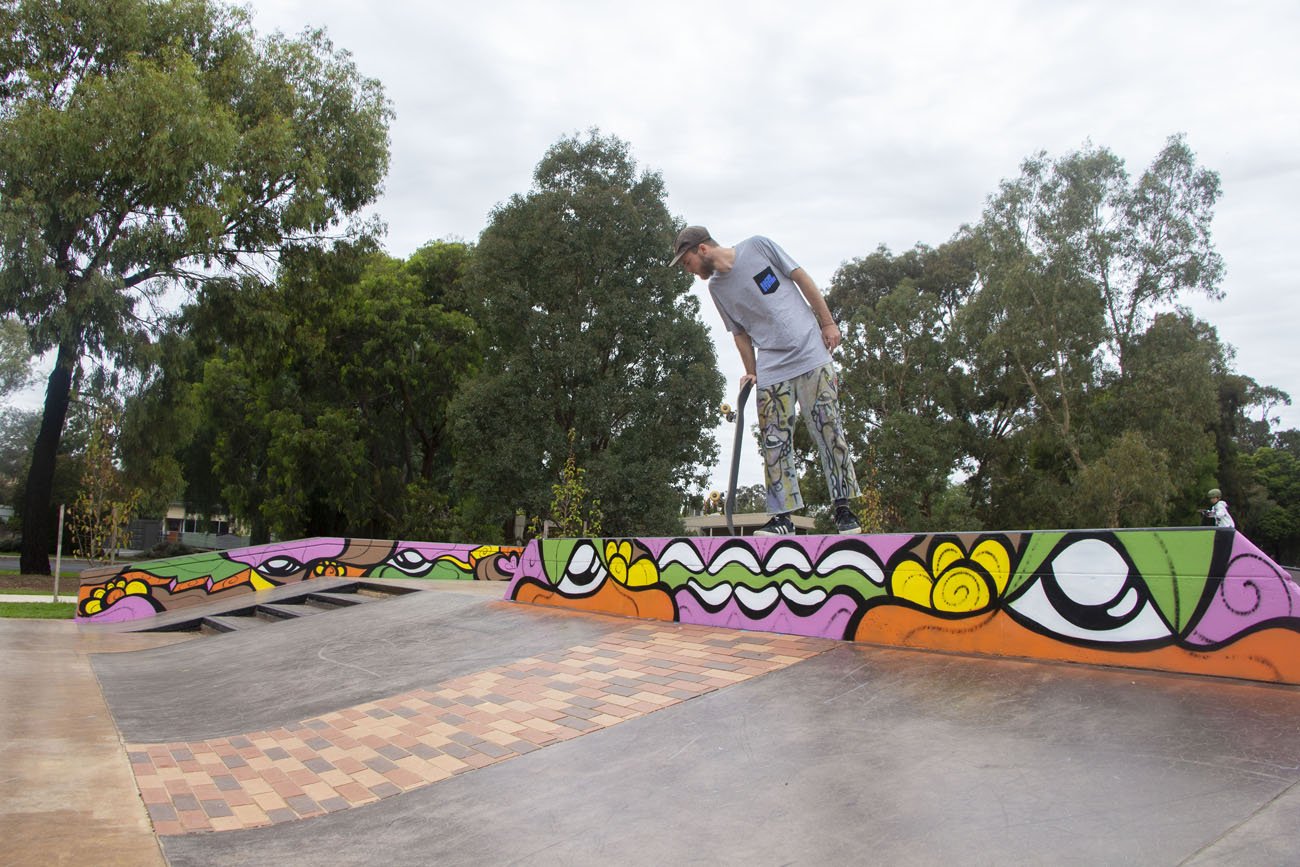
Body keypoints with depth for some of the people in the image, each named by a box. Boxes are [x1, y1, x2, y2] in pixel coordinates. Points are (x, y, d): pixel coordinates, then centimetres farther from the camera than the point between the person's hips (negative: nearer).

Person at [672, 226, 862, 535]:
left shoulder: (757, 246, -1)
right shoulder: (715, 287, 10)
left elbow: (801, 278, 2)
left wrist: (828, 322, -1)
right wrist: (751, 373, 8)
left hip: (811, 355, -3)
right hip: (771, 370, 4)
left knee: (829, 431, -4)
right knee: (776, 443, -2)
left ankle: (842, 508, 5)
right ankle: (783, 516, 3)